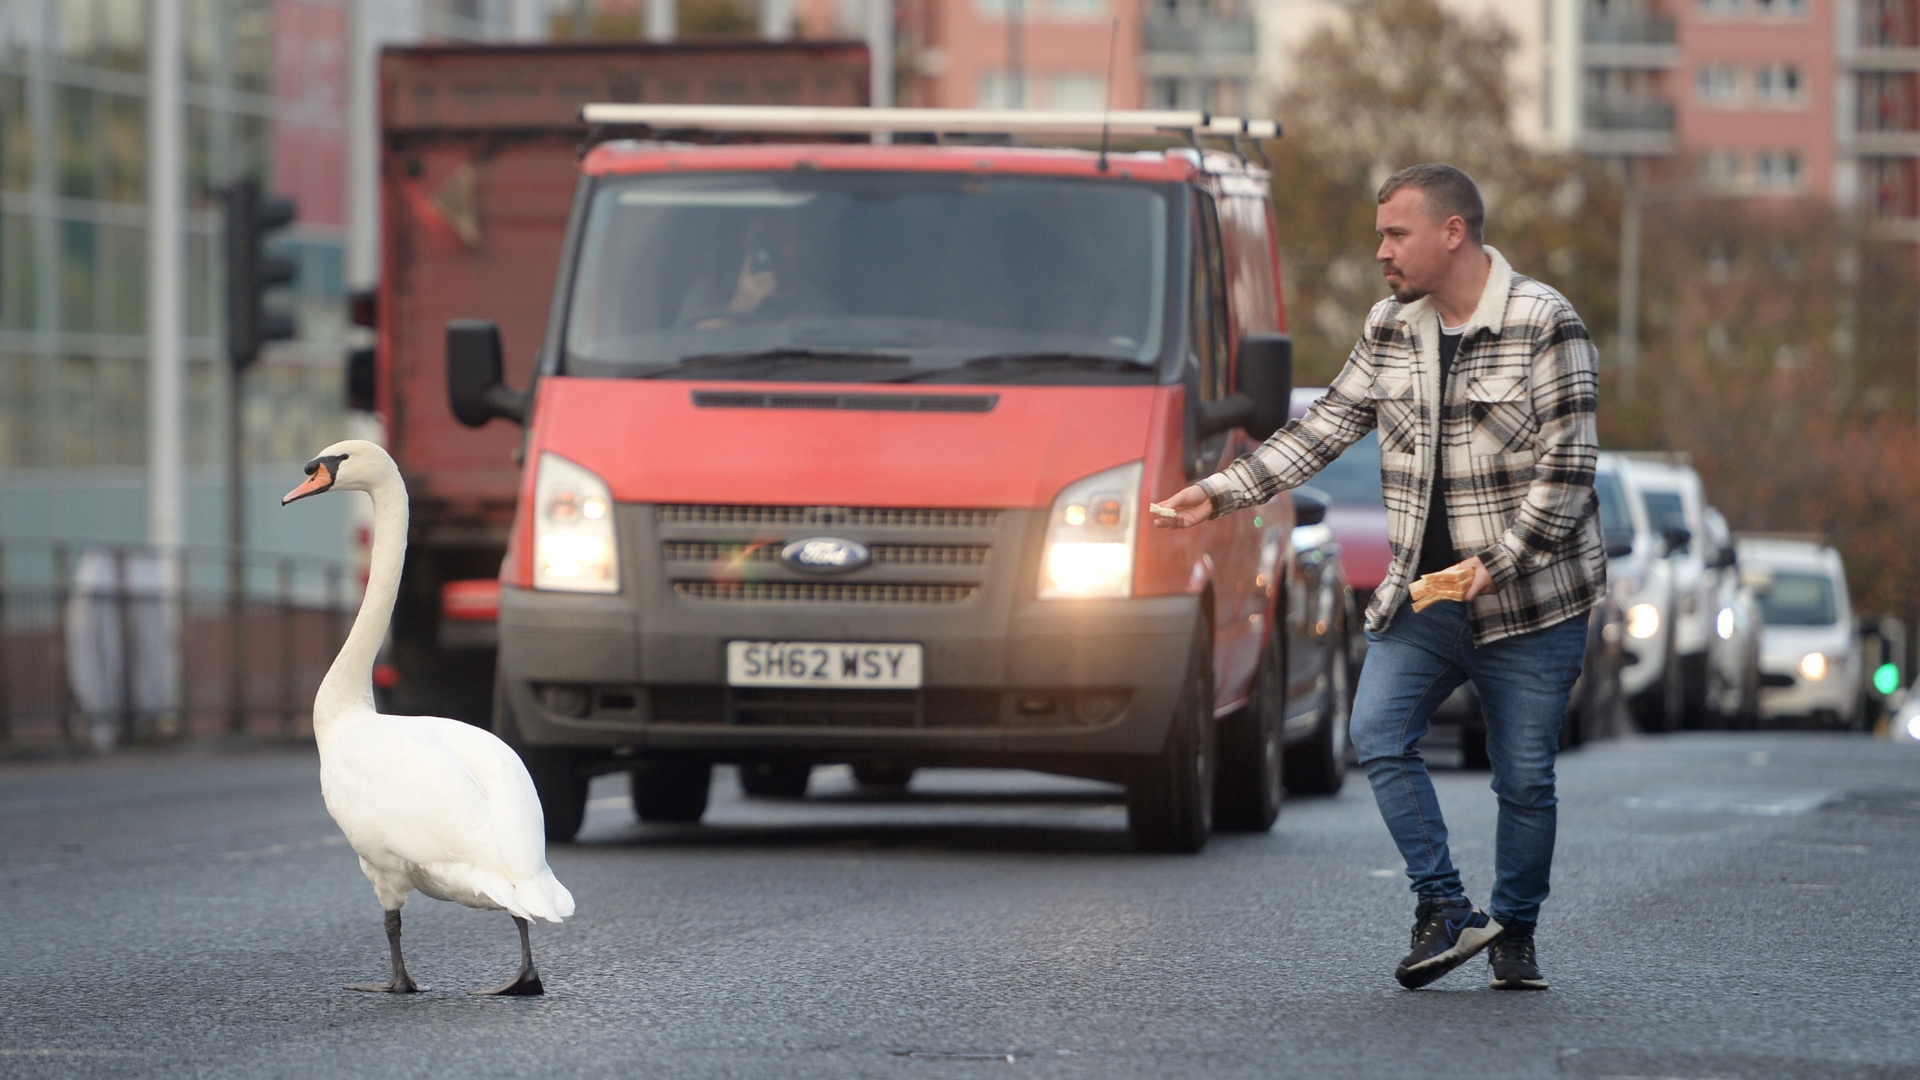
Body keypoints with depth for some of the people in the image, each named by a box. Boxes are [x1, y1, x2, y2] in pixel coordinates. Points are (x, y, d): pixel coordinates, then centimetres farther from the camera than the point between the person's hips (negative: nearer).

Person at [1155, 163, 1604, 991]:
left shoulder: (1545, 325, -9)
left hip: (1530, 599, -5)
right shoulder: (1389, 330, 9)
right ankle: (1445, 911, -8)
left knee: (1524, 776, 1)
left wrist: (1499, 563, -20)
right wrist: (1223, 492, 5)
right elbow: (1326, 428, 13)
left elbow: (1566, 464, -13)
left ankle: (1514, 931, 18)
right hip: (1421, 593, 5)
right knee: (1378, 734, -13)